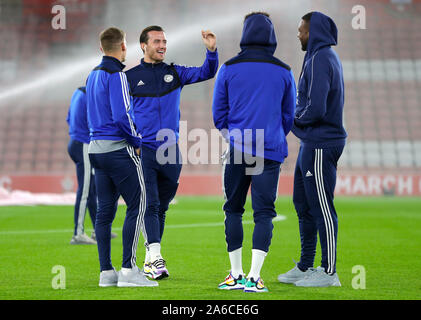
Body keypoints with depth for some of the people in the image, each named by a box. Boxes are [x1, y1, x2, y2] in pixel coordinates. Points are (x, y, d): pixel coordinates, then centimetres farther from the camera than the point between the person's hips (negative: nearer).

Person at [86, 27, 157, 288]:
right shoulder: (116, 75, -12)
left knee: (105, 210, 8)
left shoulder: (93, 76, 15)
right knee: (137, 205, -6)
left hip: (97, 148, 9)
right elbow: (122, 115, -20)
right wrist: (137, 140, -7)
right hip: (118, 148, -9)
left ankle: (106, 271, 8)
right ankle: (128, 270, -11)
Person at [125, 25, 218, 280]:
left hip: (171, 152, 4)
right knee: (150, 205, -13)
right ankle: (155, 258, -20)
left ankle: (150, 260, 17)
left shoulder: (175, 73, 13)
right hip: (143, 151, -4)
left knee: (162, 208, 9)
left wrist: (211, 51, -13)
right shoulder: (130, 77, 4)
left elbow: (206, 73, 5)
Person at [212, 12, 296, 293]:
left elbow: (218, 112, 8)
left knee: (233, 210, 12)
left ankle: (236, 275, 13)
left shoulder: (229, 69, 1)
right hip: (271, 151, 0)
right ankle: (254, 277, -10)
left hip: (236, 150, 0)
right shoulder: (284, 72, 3)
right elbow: (289, 114, 13)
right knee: (264, 213, -1)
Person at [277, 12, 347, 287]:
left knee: (322, 208, -4)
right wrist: (298, 114, 6)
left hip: (319, 147, -10)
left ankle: (329, 272, 1)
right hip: (311, 144, 10)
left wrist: (295, 118, -6)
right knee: (303, 204, 16)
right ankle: (305, 267, 24)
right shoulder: (328, 57, 15)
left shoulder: (320, 60, -17)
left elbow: (315, 109, -24)